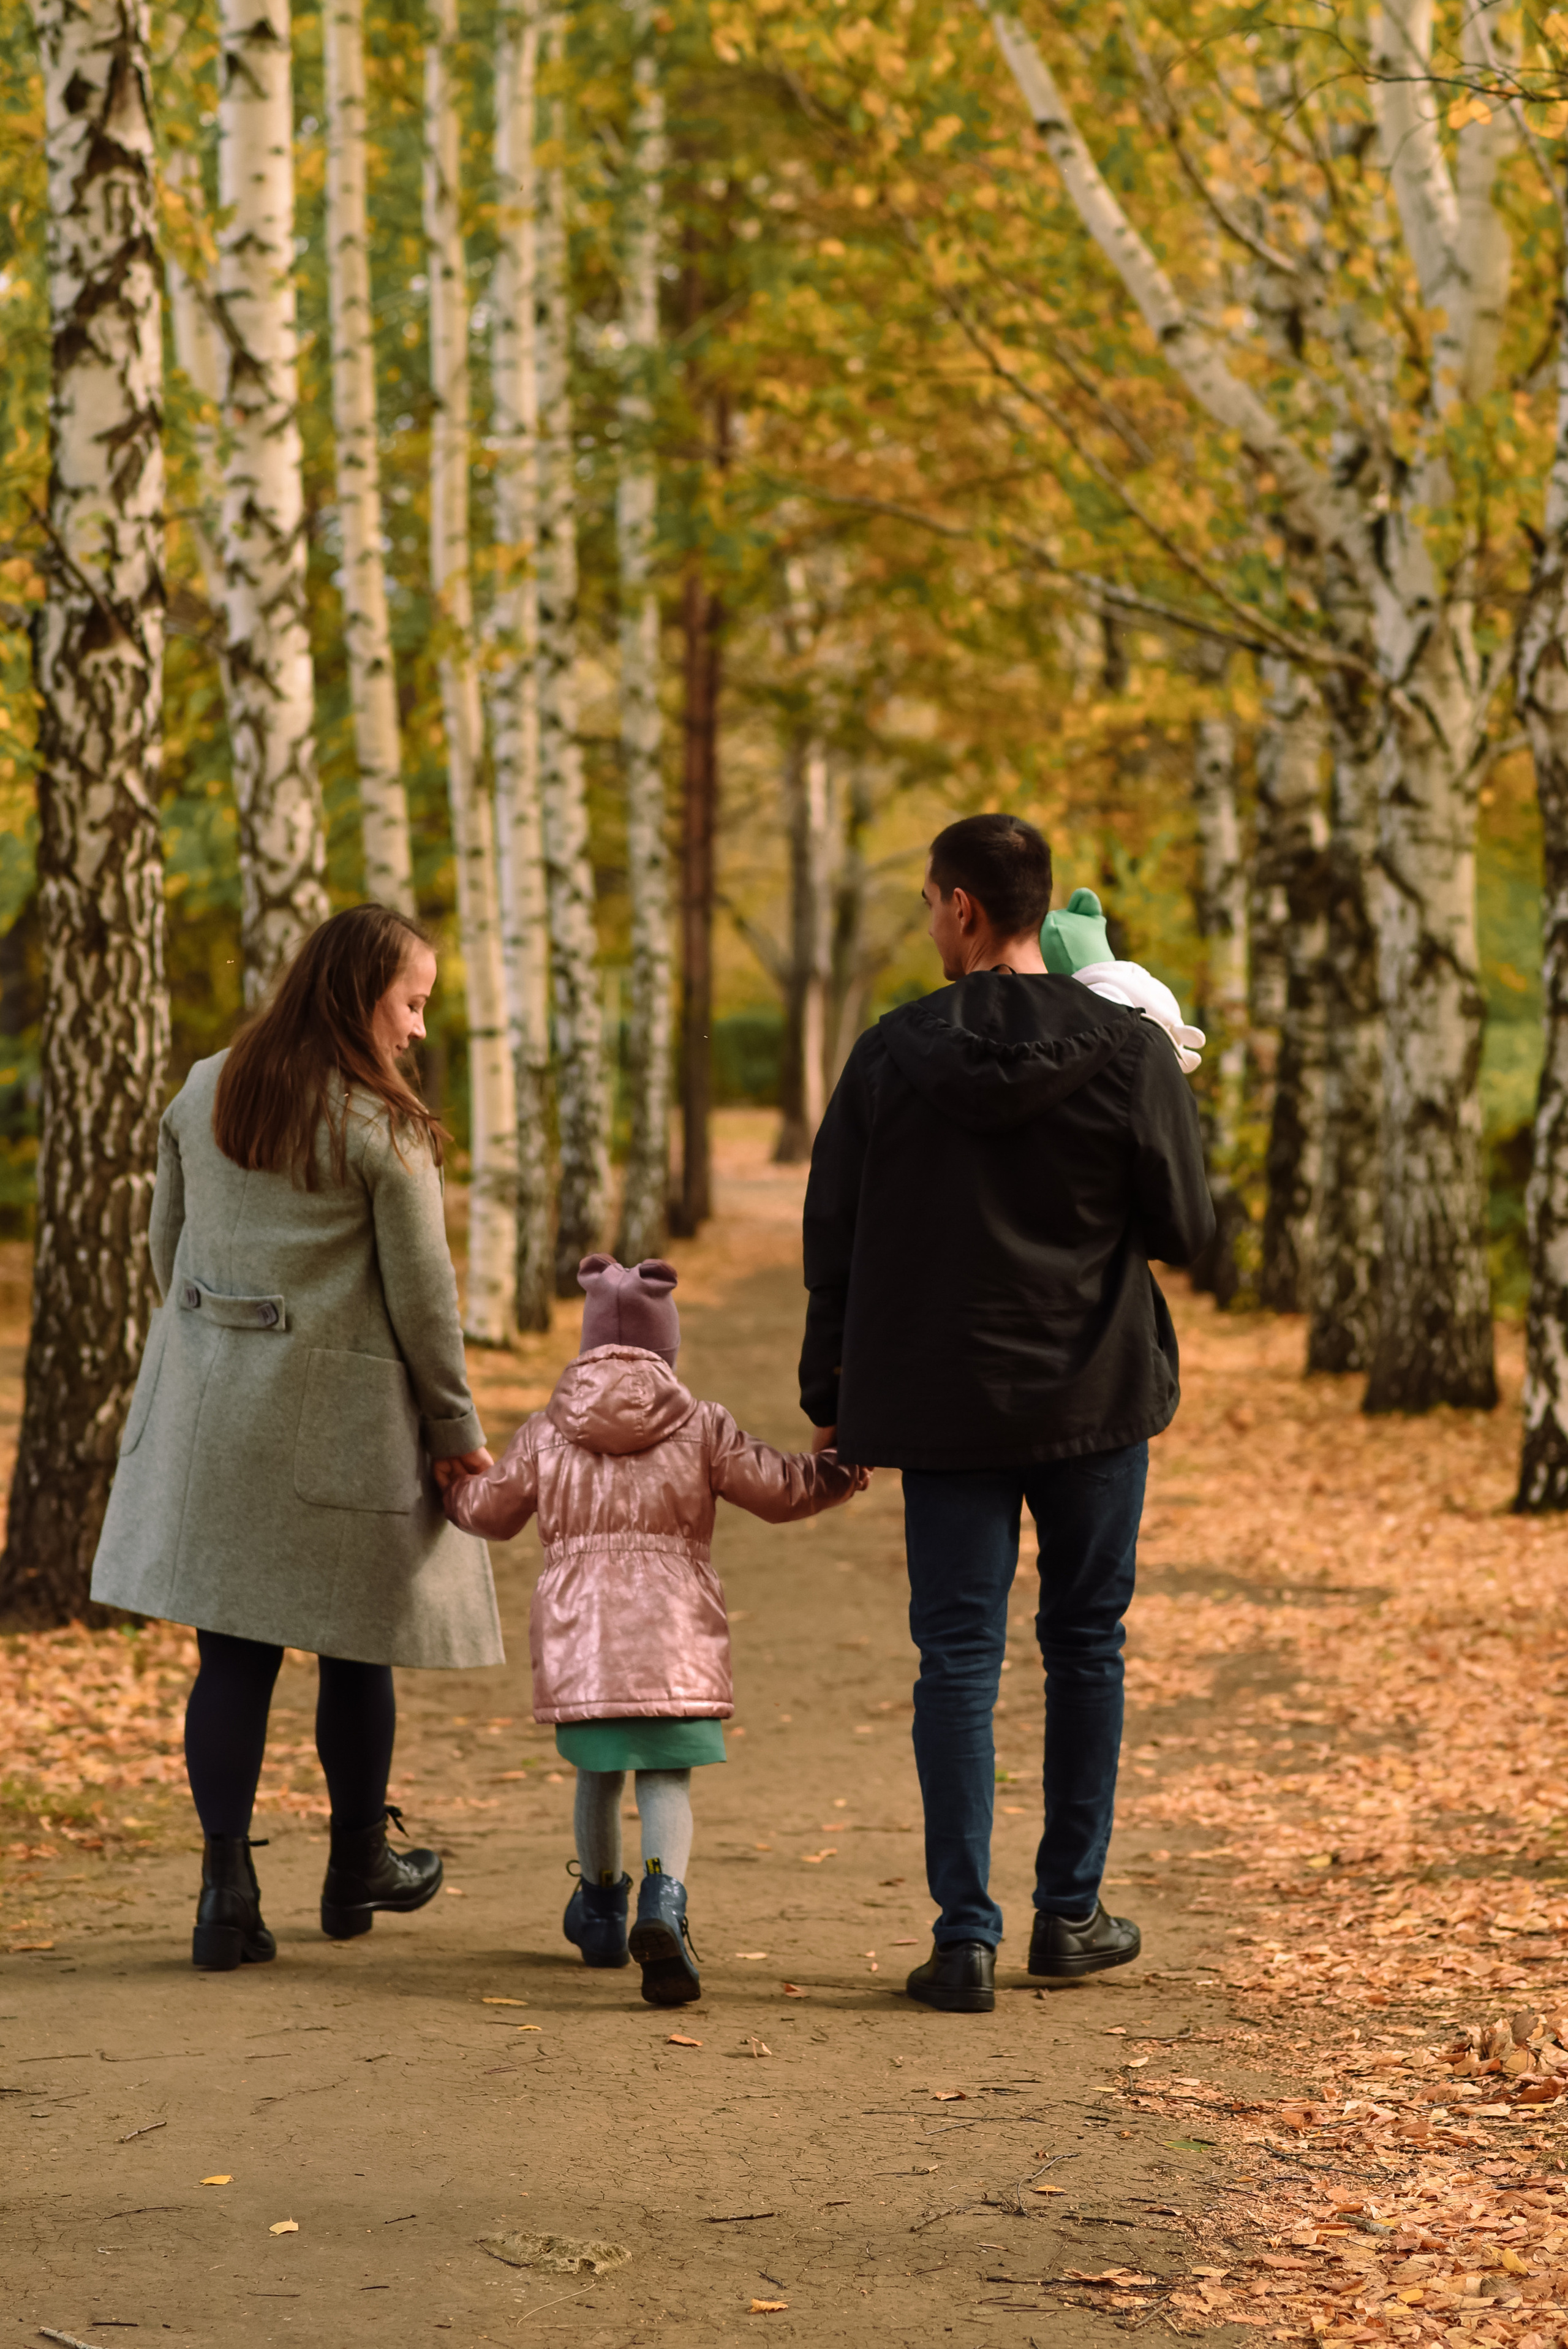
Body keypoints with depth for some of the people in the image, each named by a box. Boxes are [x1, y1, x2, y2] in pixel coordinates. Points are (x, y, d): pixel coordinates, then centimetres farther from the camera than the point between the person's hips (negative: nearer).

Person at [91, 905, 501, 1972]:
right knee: (356, 1645, 12)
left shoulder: (203, 1095, 5)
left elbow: (168, 1243, 13)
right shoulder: (382, 1130, -12)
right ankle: (359, 1868, 27)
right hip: (340, 1419, -4)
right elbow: (423, 1295, -9)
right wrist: (457, 1428, 1)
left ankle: (229, 1885, -4)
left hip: (213, 1404, 5)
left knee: (234, 1650, 4)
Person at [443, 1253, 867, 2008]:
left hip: (579, 1637, 2)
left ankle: (600, 1906, 35)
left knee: (598, 1774, 18)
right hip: (672, 1635, -2)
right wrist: (835, 1473, 22)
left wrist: (453, 1487, 41)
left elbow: (491, 1511, 19)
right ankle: (662, 1905, -25)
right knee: (667, 1778, -3)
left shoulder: (545, 1434, 8)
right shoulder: (702, 1428, 2)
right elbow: (774, 1488, 4)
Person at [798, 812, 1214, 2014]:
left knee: (957, 1658, 3)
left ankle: (966, 1936, -1)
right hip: (1095, 1395, 0)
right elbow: (1184, 1227, -3)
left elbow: (833, 1237, 2)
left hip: (943, 1404, 0)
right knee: (1086, 1645, 14)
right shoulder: (1127, 1049, -8)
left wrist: (830, 1394, 13)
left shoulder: (893, 1055, -4)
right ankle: (1071, 1914, 20)